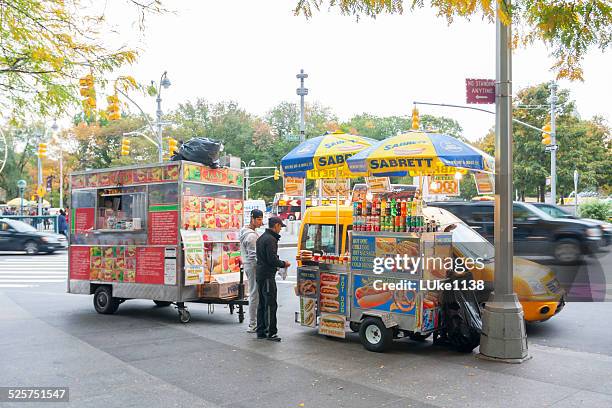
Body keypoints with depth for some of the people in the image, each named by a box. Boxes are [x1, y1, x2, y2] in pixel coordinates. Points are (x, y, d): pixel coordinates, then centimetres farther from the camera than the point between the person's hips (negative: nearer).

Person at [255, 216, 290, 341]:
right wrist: (283, 264, -4)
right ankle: (271, 332, -4)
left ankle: (261, 331, 19)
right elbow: (272, 259, -21)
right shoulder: (271, 239, -15)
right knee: (271, 304, -6)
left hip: (260, 274, 10)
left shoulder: (261, 238, 16)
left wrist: (279, 263, 16)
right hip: (267, 276, -10)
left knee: (262, 304, 14)